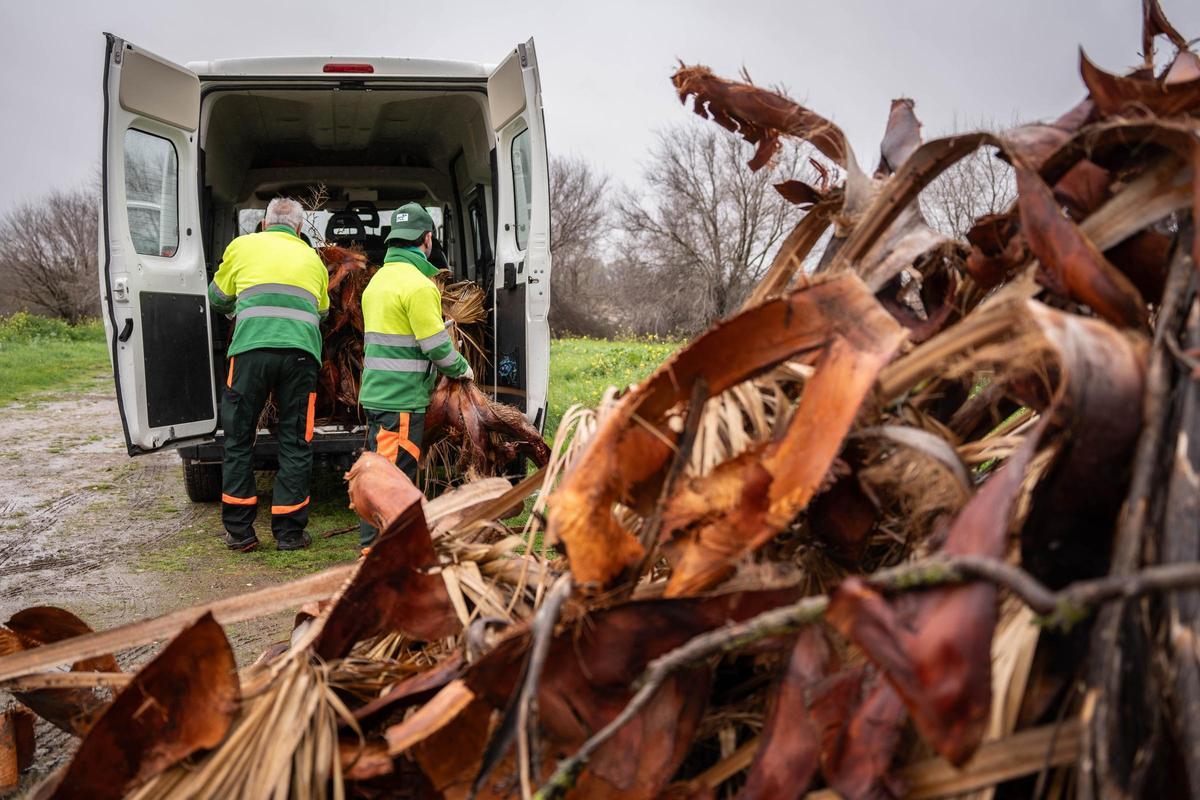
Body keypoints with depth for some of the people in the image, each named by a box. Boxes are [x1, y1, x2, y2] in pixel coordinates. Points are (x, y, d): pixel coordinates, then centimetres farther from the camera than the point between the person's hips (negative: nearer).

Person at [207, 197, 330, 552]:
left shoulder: (243, 246, 16)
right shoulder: (313, 259, 21)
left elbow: (218, 297, 26)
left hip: (252, 349, -1)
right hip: (301, 351, 1)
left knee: (239, 441, 11)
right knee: (295, 444, 8)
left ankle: (239, 532, 15)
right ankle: (289, 533, 12)